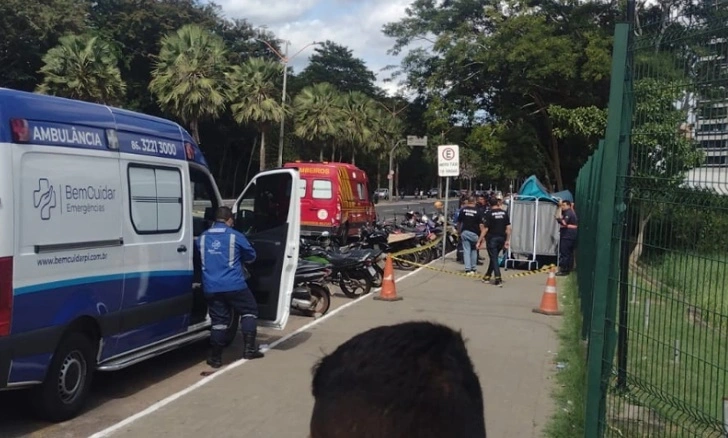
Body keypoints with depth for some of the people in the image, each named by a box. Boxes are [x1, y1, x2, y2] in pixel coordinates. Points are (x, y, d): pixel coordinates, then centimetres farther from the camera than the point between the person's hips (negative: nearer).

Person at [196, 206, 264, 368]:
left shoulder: (202, 238, 10)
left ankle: (215, 357, 10)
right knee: (249, 311, 13)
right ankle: (249, 348, 8)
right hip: (234, 285, -4)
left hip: (211, 287, 4)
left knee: (218, 320, 10)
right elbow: (251, 256, 10)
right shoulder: (235, 236, -3)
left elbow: (201, 259, 24)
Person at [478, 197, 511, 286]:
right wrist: (507, 240, 8)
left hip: (492, 238, -4)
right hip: (501, 238, 4)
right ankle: (488, 275, 27)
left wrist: (480, 240, -6)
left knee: (494, 258, 0)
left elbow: (486, 229, -12)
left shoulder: (488, 214, -9)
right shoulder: (504, 213, 3)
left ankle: (497, 277, -12)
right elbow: (508, 227, 2)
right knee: (494, 257, 17)